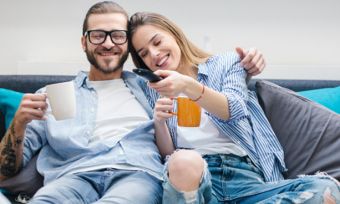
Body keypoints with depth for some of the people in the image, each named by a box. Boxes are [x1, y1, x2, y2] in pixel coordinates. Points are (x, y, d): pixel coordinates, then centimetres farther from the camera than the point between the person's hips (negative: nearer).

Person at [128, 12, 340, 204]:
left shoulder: (226, 63, 17)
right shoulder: (152, 90, 20)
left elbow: (234, 109, -3)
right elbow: (167, 154, 11)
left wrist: (188, 86, -18)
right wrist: (159, 122, -9)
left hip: (244, 174, 1)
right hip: (190, 176, -1)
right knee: (184, 162, -40)